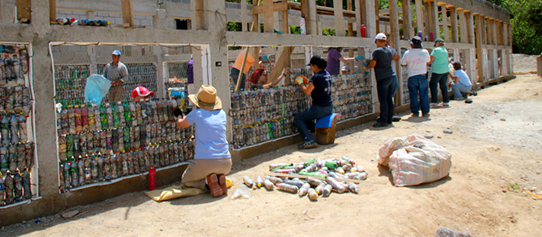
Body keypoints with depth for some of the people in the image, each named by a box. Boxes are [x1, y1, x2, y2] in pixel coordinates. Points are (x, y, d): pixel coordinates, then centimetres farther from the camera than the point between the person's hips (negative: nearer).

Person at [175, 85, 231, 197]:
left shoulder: (197, 113, -3)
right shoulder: (222, 113, 8)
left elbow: (180, 124, 15)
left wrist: (178, 115, 38)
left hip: (204, 162, -4)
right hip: (225, 164, 4)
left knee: (185, 181, 25)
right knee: (219, 172, 40)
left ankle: (207, 182, -6)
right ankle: (220, 178, 3)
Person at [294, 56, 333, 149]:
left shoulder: (317, 77, -19)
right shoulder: (327, 74, 9)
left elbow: (307, 91, -22)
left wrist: (302, 84, -4)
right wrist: (306, 83, 15)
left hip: (320, 108, -10)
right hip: (329, 107, 10)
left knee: (297, 119, -5)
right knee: (304, 117, 26)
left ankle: (309, 140, -15)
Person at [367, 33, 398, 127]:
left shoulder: (377, 51, -10)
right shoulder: (389, 51, 13)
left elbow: (372, 65, -11)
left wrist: (367, 66, 9)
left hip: (383, 78, -8)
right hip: (392, 76, 8)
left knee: (383, 100, -7)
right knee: (389, 99, 10)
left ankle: (383, 120, -7)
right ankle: (389, 119, 15)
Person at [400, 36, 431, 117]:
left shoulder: (408, 53, -9)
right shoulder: (425, 52, 1)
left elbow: (402, 64, -1)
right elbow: (428, 62, 16)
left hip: (412, 76, -2)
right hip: (422, 76, 2)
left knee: (413, 95, 5)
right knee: (424, 94, 7)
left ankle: (415, 112, 7)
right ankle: (425, 112, 11)